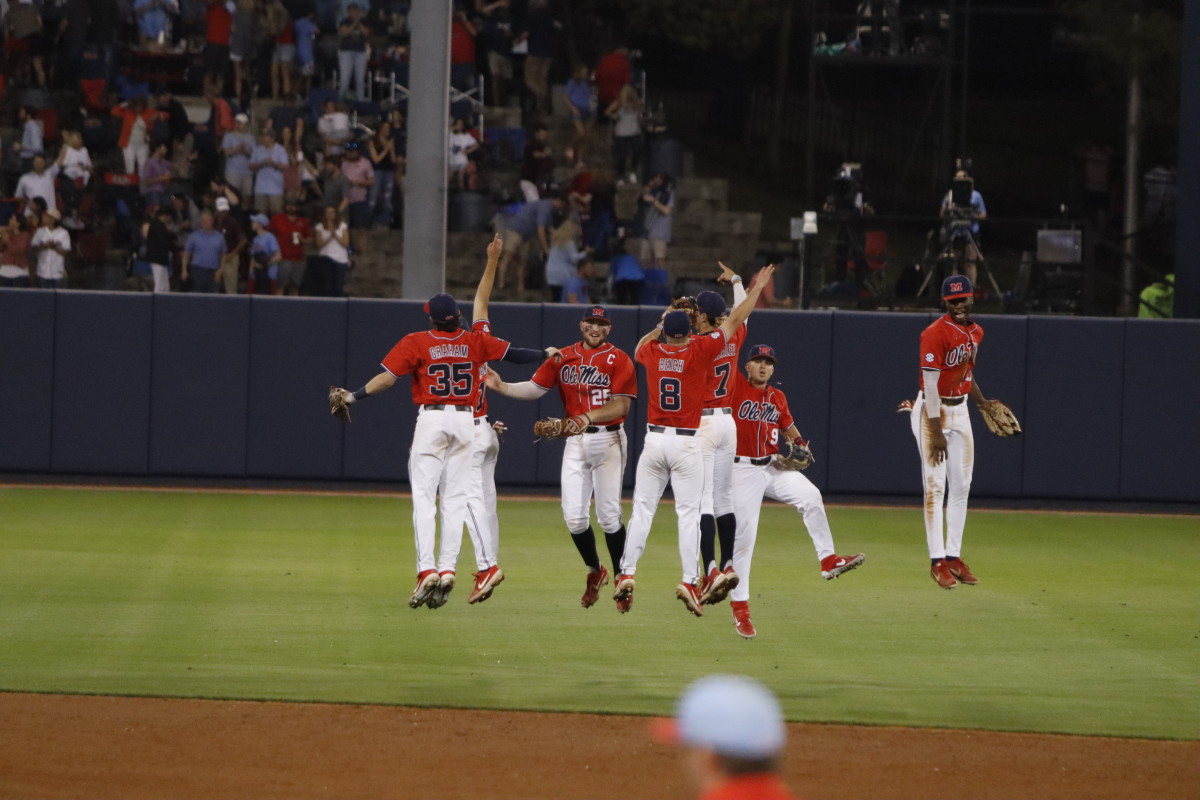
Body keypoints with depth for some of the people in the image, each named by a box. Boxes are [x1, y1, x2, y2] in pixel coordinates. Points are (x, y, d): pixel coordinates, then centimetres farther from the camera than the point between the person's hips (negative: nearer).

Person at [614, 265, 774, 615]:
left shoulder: (652, 351, 2)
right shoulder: (699, 351, -7)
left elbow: (640, 347, 29)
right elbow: (735, 320, 1)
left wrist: (660, 327, 28)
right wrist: (758, 287, 9)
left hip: (654, 441, 3)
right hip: (686, 443, -3)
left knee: (642, 510, 6)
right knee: (689, 514, -2)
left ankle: (627, 574, -2)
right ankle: (689, 581, -9)